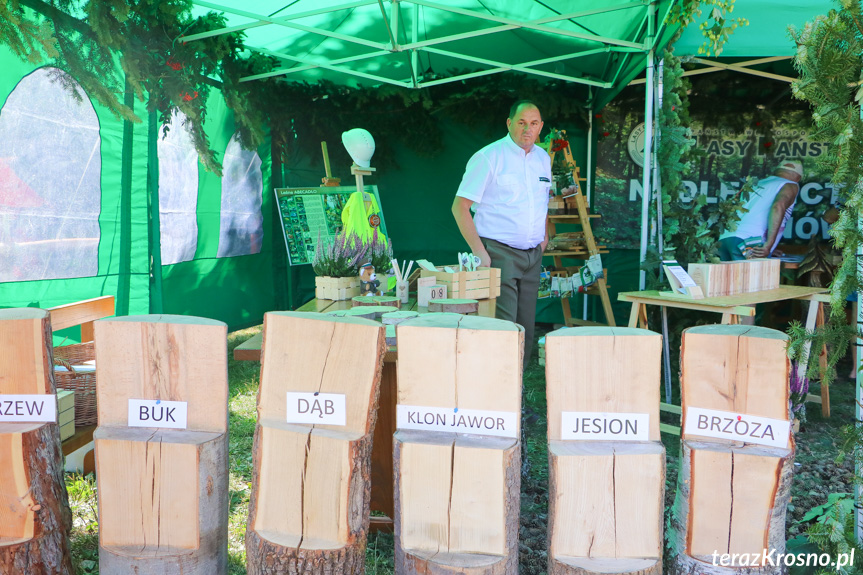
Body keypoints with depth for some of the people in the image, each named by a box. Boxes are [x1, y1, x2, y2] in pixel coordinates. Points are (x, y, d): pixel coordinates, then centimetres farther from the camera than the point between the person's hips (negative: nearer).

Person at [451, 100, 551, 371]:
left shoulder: (543, 158, 12)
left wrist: (544, 236, 16)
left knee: (526, 325, 8)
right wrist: (479, 251, -15)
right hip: (499, 253, -6)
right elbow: (459, 206, -9)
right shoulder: (489, 157, -7)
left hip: (532, 255, 6)